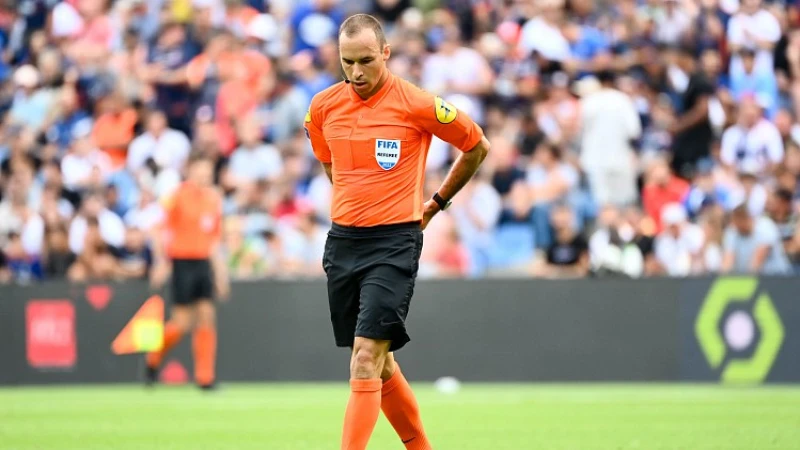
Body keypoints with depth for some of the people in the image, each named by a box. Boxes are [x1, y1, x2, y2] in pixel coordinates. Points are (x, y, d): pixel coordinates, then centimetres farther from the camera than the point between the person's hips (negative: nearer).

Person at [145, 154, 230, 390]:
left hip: (204, 262, 5)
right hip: (182, 262, -5)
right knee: (182, 322, -6)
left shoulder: (214, 199, 10)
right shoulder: (178, 195, -8)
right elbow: (158, 230, -8)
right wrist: (161, 261, -17)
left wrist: (220, 271, 16)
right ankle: (154, 359, 19)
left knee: (207, 317, -3)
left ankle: (205, 377, -1)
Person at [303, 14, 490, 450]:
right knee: (378, 362, 11)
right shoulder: (323, 107, 4)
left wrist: (435, 203, 12)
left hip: (395, 243, -5)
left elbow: (477, 147, 6)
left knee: (366, 357, -16)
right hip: (342, 240, 5)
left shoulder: (417, 104, -10)